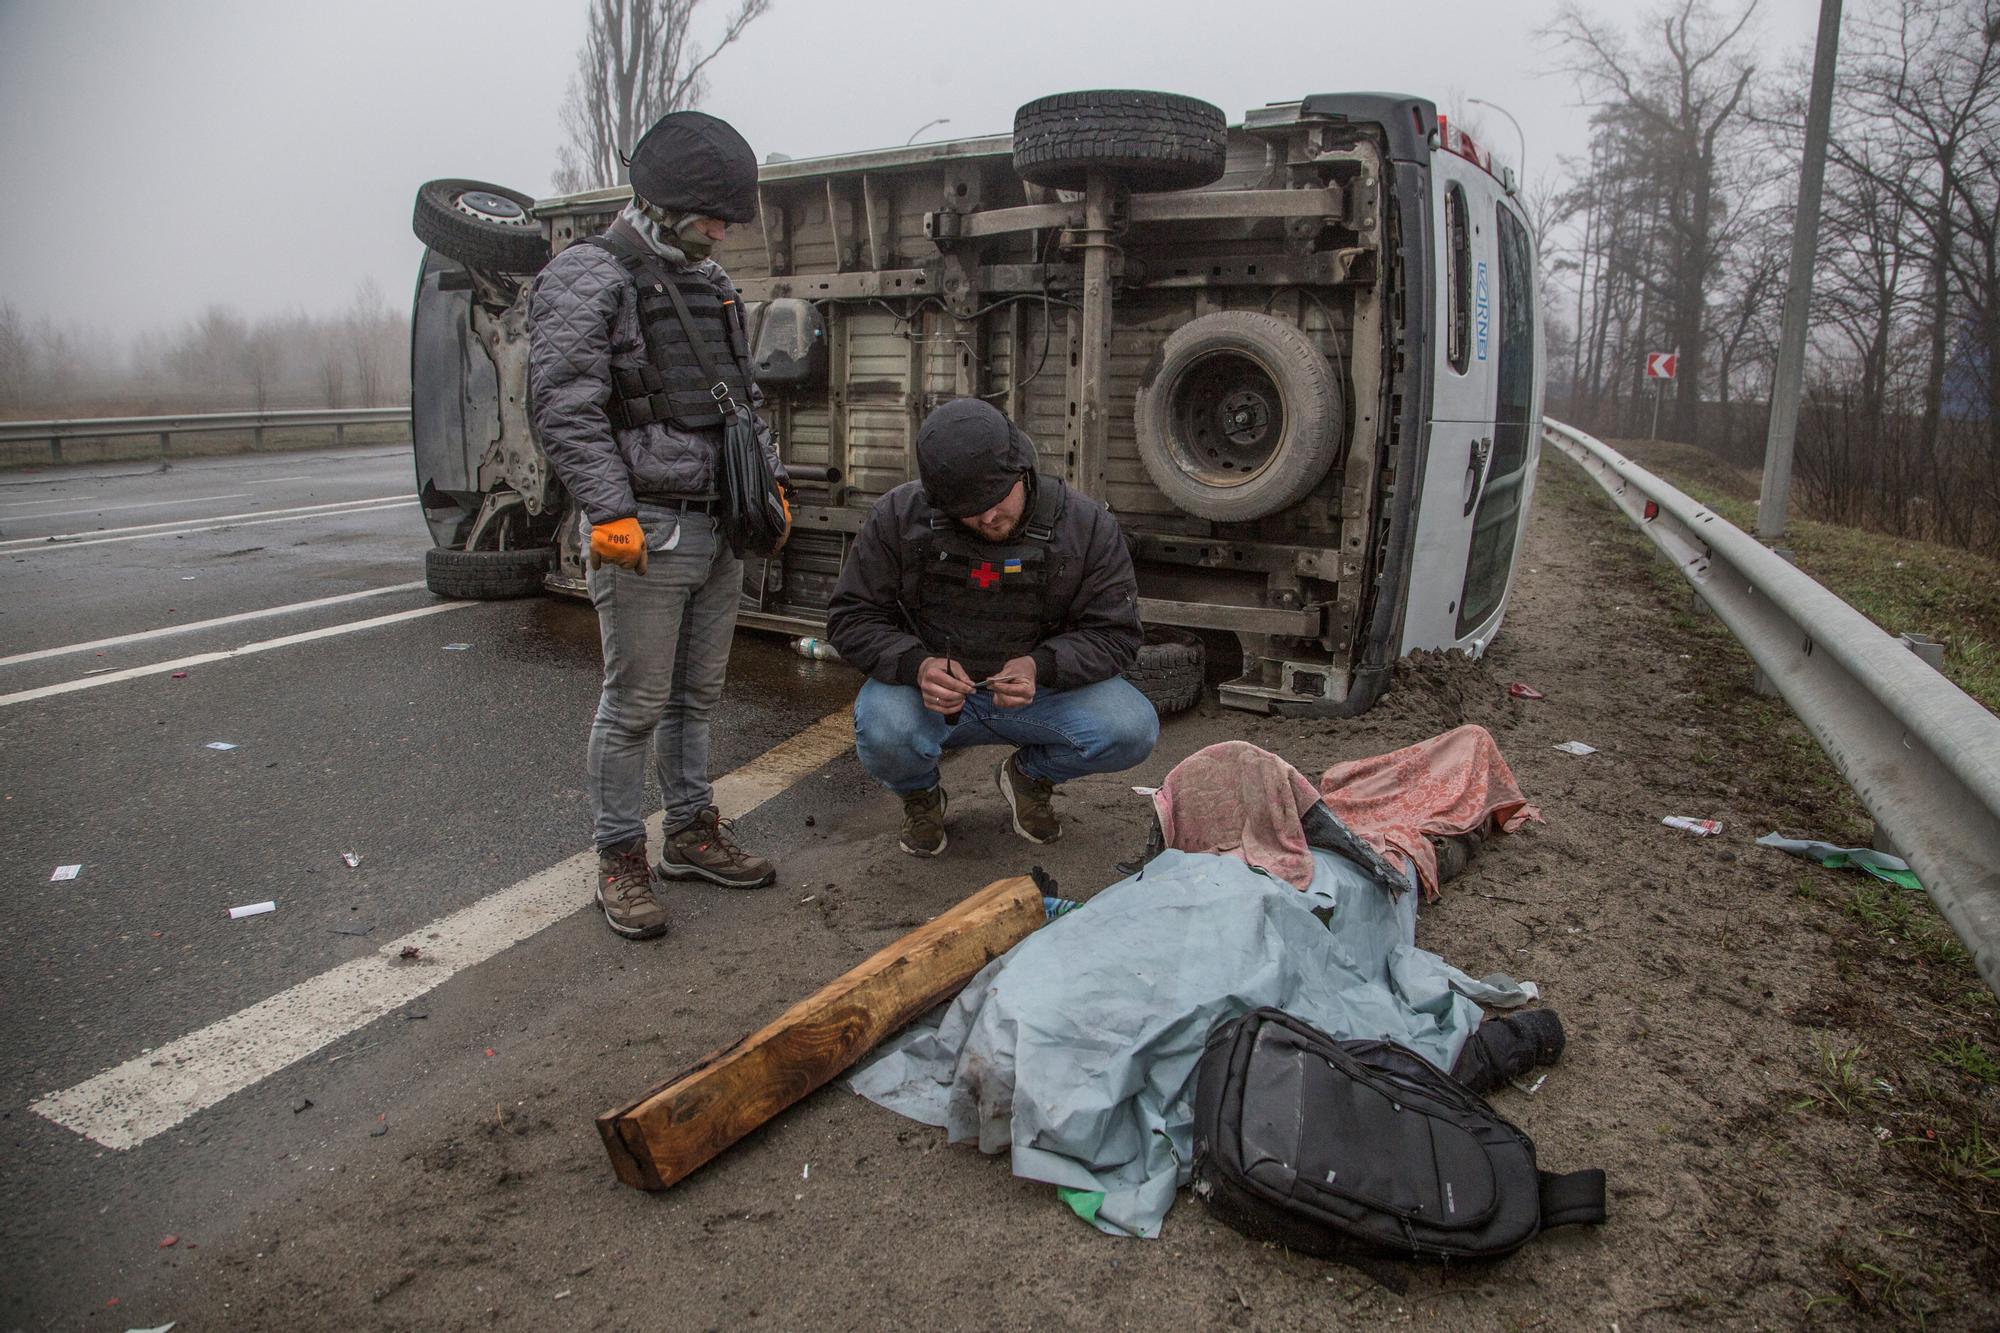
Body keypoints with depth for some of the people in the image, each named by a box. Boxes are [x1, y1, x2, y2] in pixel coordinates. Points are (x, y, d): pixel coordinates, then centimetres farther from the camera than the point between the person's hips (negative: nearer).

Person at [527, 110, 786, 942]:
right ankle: (619, 859, 13)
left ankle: (691, 832, 29)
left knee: (697, 694, 15)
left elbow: (746, 396, 26)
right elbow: (565, 406, -15)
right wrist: (612, 512, -22)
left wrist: (769, 482, 17)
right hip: (645, 532, -7)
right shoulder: (588, 278, -7)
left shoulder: (713, 284, 18)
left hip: (721, 529, 8)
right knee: (635, 705, -1)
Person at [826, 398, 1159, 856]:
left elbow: (1115, 634, -8)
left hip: (1038, 689, 1)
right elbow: (851, 617, -8)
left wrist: (1040, 665, -28)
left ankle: (1030, 776, 11)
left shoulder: (1087, 526, -12)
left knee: (1133, 730, -25)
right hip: (929, 690, -1)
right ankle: (920, 794, 6)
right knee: (882, 734, -35)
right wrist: (916, 664, -28)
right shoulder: (899, 517, -13)